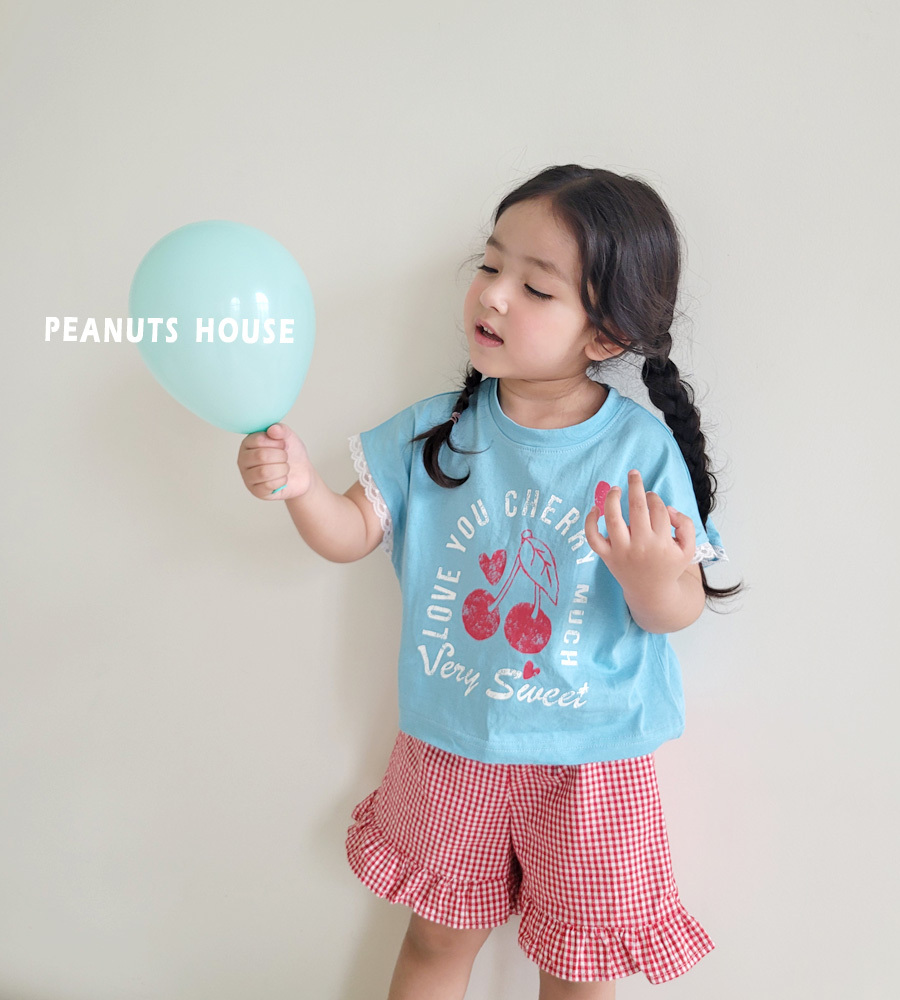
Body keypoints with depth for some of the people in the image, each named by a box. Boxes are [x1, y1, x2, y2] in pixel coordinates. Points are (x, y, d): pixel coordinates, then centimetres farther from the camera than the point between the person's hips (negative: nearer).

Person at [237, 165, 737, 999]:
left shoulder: (641, 449, -14)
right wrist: (299, 484, -22)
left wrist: (654, 578, -34)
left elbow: (678, 611, -11)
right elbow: (354, 533, -3)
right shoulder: (435, 432, -7)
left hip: (589, 758, -1)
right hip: (450, 744, 2)